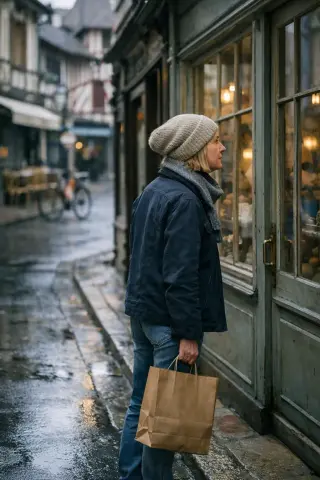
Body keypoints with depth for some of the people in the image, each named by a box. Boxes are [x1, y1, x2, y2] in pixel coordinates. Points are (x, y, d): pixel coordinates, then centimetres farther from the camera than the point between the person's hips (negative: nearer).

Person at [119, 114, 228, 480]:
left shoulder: (153, 191, 11)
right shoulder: (185, 200, -18)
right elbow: (181, 275, -22)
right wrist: (188, 334, -20)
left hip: (142, 311, 10)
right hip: (168, 319, -10)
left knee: (141, 404, 17)